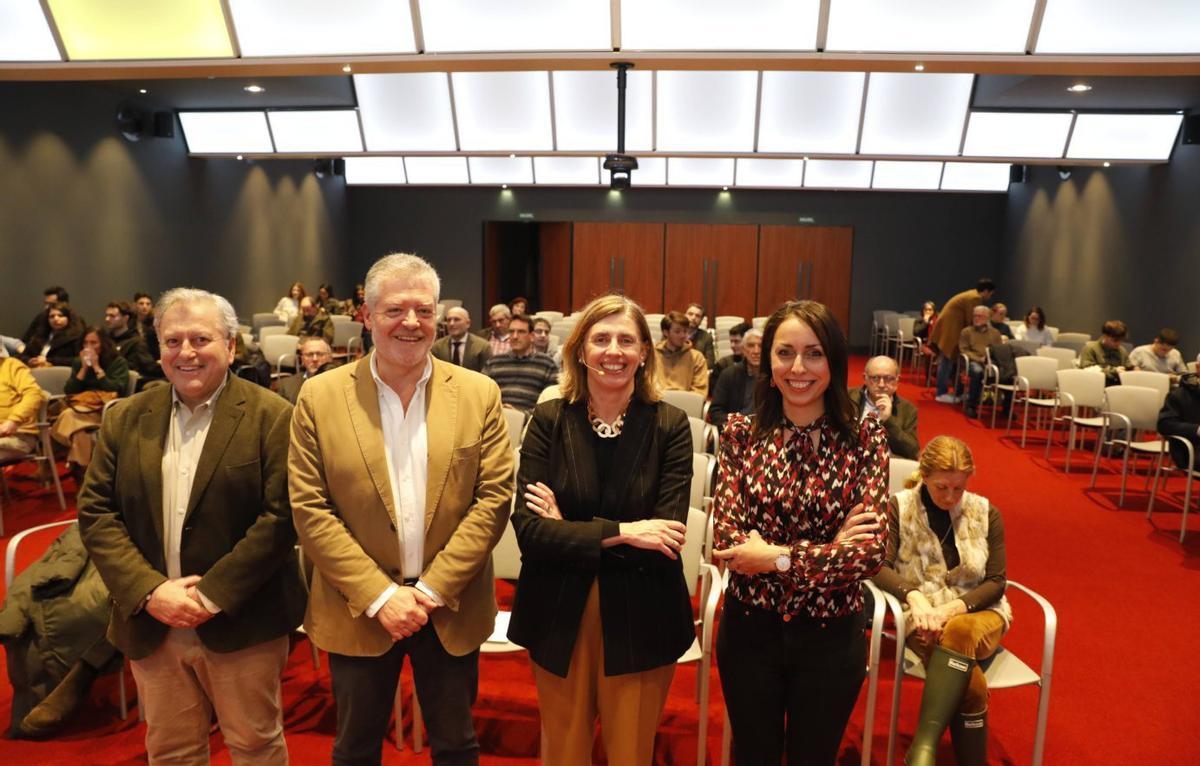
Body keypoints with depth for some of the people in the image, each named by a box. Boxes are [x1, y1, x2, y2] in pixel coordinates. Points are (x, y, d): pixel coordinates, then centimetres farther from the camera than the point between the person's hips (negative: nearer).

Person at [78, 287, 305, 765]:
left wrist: (213, 594, -17)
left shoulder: (270, 416, -9)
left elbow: (281, 516, -14)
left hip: (242, 622, -4)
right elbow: (95, 513, 2)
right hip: (151, 623, 4)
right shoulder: (126, 420, 5)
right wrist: (149, 590, -11)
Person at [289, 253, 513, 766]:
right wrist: (379, 595, -14)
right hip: (358, 610, 0)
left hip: (452, 608, 1)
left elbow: (494, 498, -7)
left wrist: (433, 589, -13)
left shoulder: (479, 394, -5)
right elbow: (309, 511, -8)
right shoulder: (320, 398, -6)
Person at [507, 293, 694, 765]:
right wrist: (620, 532, -20)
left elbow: (664, 540, -14)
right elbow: (527, 529, -14)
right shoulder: (549, 420, -6)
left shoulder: (669, 425, -8)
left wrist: (568, 528, -13)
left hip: (640, 620, 0)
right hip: (559, 617, 1)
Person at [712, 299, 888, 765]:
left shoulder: (864, 438, -9)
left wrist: (776, 557, -18)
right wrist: (828, 550, -19)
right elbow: (727, 541, -14)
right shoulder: (740, 433, -8)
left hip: (831, 635, 0)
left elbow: (872, 551, -15)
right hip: (750, 628, 1)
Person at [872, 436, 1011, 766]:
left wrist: (954, 607, -15)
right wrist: (913, 596, -26)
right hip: (924, 617, -1)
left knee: (960, 631, -38)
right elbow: (879, 567, -7)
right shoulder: (899, 507, -1)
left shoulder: (987, 514, 5)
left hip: (978, 613, 1)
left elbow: (996, 581, 3)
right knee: (972, 685, -33)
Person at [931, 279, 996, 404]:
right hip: (950, 329, -10)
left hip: (949, 327, 10)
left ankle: (959, 391, 20)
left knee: (952, 360, 13)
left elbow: (968, 319, 21)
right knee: (947, 361, -7)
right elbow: (971, 321, -14)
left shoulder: (972, 295, 17)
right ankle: (942, 393, -4)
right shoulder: (975, 298, -14)